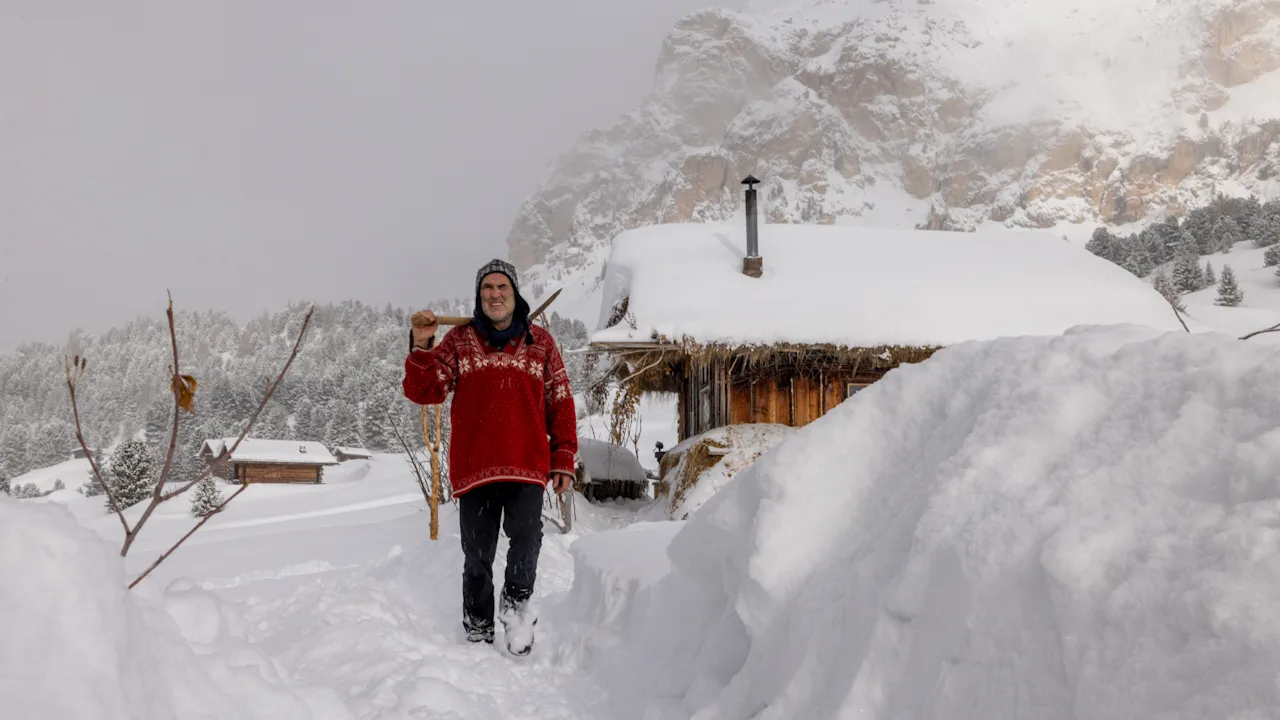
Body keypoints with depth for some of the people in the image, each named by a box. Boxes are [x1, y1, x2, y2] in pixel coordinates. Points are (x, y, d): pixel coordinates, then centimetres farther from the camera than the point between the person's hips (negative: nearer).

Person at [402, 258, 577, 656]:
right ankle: (478, 634, 21)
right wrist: (422, 346, -12)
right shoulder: (459, 340, 10)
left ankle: (516, 606, 4)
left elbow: (560, 404, 11)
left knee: (526, 537, -21)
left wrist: (563, 459, 4)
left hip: (527, 466, -1)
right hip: (473, 468, 1)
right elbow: (424, 391, 3)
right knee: (477, 556, 6)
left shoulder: (541, 342, 11)